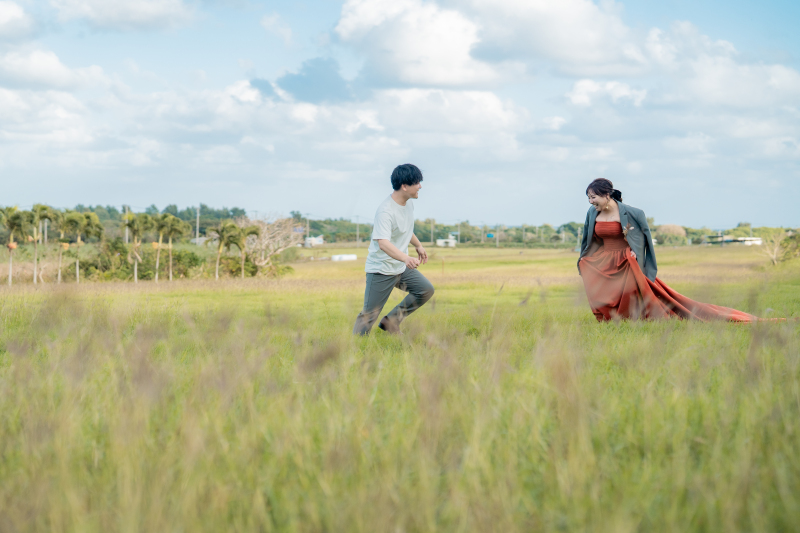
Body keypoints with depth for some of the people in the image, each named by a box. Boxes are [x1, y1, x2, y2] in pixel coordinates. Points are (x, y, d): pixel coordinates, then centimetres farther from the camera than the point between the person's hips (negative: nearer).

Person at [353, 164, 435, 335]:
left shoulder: (409, 202, 2)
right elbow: (383, 243, -40)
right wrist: (406, 258, -54)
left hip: (401, 267, 8)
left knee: (426, 290, 2)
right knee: (369, 314, -6)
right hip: (381, 270, -8)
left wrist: (418, 246, 35)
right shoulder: (385, 211, -27)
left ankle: (391, 322, 11)